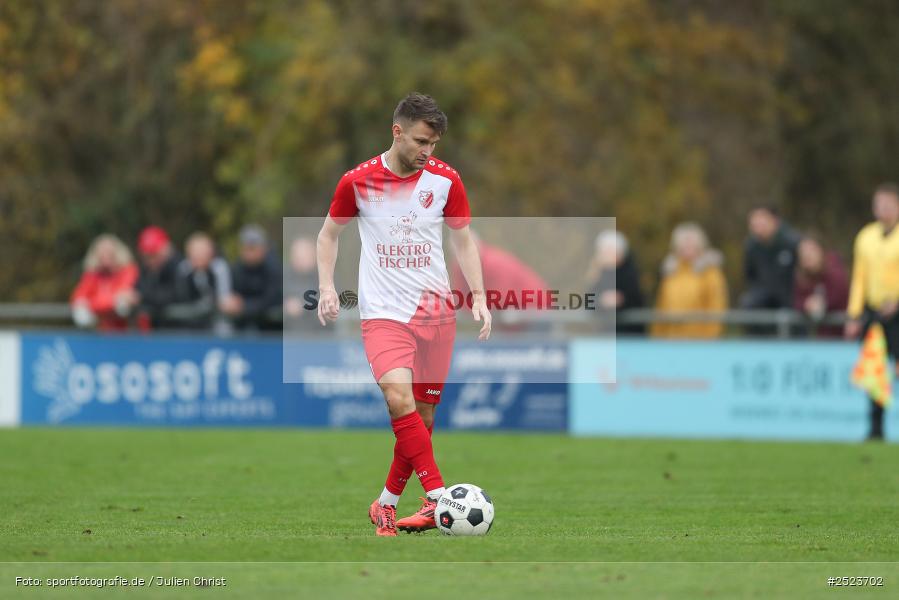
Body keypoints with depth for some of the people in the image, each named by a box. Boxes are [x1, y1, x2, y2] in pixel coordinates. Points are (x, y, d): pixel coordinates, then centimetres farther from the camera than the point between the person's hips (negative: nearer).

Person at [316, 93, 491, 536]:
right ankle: (437, 498, -29)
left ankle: (386, 504, 20)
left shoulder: (445, 179, 1)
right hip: (384, 312, -2)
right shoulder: (358, 181, -3)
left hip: (436, 310, 3)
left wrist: (479, 296, 1)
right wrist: (326, 287, 0)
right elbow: (329, 233, 12)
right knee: (399, 398, -25)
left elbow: (463, 240, 11)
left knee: (423, 417, 3)